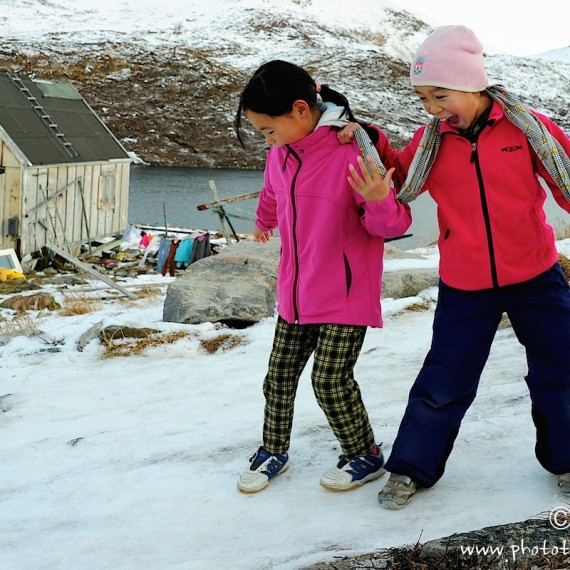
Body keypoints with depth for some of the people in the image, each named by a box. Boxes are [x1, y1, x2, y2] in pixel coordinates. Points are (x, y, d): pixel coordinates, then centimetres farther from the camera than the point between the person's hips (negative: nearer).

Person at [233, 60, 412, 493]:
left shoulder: (354, 150, -20)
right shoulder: (282, 153, 1)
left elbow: (394, 223, -17)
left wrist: (379, 201, -39)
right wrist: (264, 225, 45)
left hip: (347, 294, -6)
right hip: (296, 291, 7)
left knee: (330, 378, -4)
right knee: (280, 375, 11)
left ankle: (366, 456, 19)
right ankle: (274, 451, 32)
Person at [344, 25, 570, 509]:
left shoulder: (528, 128, -9)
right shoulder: (430, 141, -2)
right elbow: (400, 179, 12)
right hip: (465, 288, 1)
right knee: (443, 384, 5)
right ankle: (412, 468, 25)